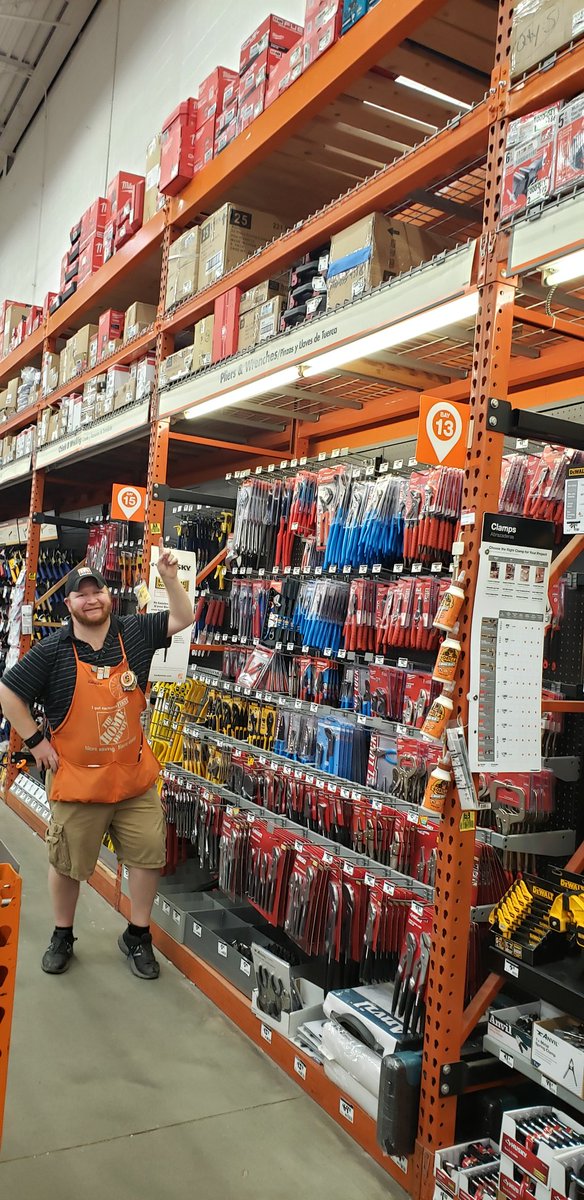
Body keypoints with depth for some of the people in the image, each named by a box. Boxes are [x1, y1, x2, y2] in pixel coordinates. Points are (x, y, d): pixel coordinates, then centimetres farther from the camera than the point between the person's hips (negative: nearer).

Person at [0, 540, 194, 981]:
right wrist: (37, 742, -7)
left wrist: (170, 578, -13)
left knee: (148, 856, 8)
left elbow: (183, 618, 3)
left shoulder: (134, 633, -2)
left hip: (136, 777, 3)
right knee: (67, 864, 13)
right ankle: (63, 936, 37)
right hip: (77, 780, -2)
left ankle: (137, 936, 29)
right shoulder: (52, 651, -11)